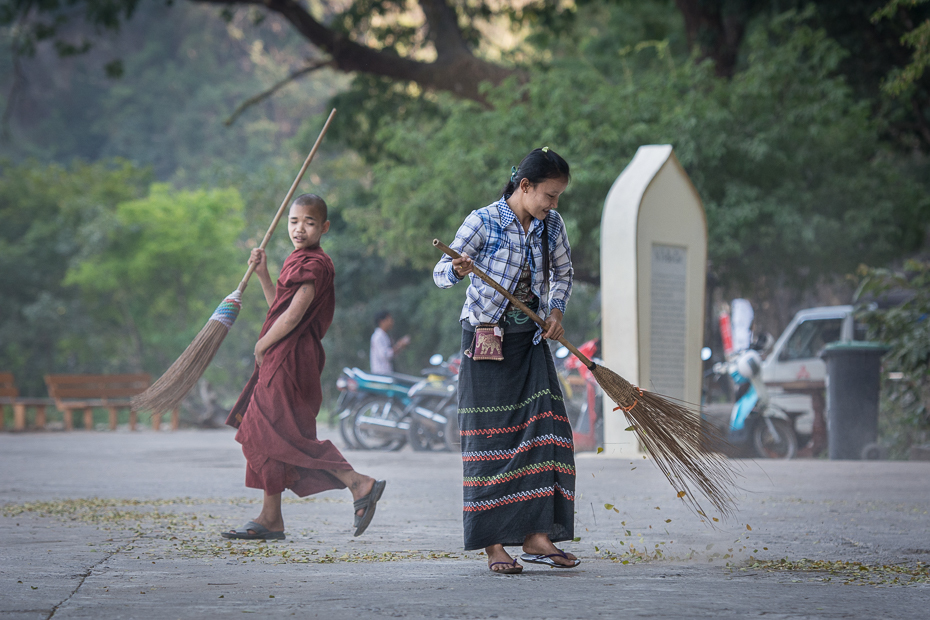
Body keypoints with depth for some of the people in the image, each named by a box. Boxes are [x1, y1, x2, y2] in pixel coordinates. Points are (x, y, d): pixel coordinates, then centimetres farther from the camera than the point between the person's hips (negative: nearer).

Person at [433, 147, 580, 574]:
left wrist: (556, 309, 0)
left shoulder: (552, 225, 4)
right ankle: (493, 543, -2)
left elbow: (563, 273, 18)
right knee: (491, 439, -5)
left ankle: (536, 535, -4)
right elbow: (440, 274, -11)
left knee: (545, 430, -6)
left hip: (530, 342, 5)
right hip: (487, 341, -5)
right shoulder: (484, 222, -11)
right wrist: (458, 270, -34)